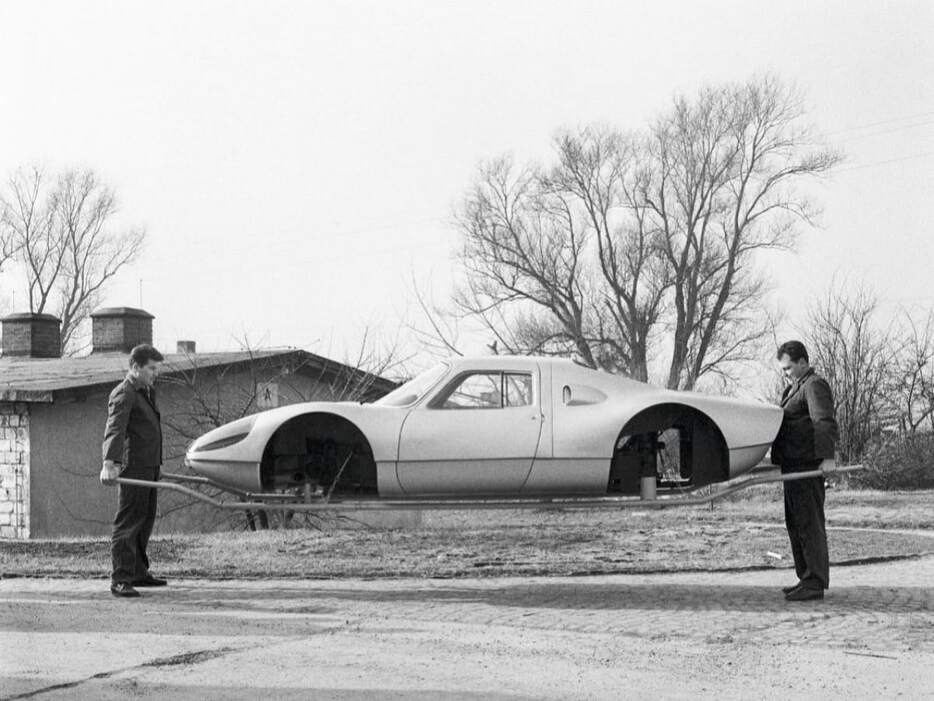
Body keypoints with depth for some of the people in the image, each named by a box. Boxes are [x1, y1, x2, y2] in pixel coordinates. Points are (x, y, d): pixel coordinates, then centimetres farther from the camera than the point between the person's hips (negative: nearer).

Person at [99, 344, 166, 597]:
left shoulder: (147, 392, 20)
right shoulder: (123, 394, -12)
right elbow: (114, 430, -25)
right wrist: (109, 463, -38)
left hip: (149, 467, 10)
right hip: (134, 466, -10)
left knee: (145, 520, 16)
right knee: (128, 523, -10)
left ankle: (138, 572, 26)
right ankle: (120, 580, -12)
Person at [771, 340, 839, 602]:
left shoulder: (814, 386, -11)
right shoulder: (794, 388, 22)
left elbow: (825, 422, -25)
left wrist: (827, 456, -37)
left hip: (807, 465, -11)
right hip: (794, 466, 11)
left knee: (809, 523, -11)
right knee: (795, 524, 15)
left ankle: (815, 583, -12)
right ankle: (806, 578, 21)